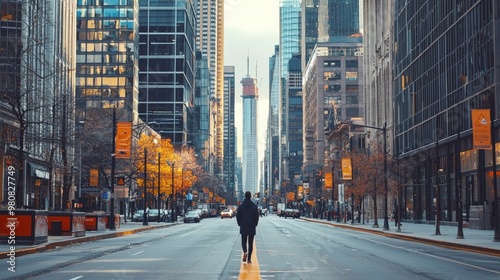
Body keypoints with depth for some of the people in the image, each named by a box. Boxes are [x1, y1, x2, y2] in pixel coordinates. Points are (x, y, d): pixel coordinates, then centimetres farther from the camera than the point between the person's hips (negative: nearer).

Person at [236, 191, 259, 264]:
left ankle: (245, 252, -19)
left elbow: (238, 216, -2)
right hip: (252, 227, 0)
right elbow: (257, 217, -4)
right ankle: (249, 259, 5)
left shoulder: (240, 206, -4)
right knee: (250, 243, 7)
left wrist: (240, 224, 12)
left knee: (244, 241, 11)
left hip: (243, 227, 0)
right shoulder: (254, 206, -5)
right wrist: (255, 224, 10)